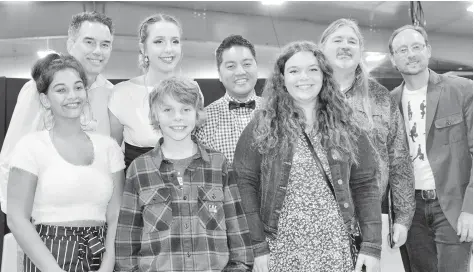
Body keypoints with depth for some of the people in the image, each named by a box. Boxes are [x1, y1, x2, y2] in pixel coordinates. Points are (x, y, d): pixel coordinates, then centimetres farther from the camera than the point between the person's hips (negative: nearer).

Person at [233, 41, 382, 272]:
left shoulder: (345, 128, 3)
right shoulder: (261, 127, -4)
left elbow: (365, 185, 2)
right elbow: (245, 184, -7)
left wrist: (371, 246, -5)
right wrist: (258, 247, -12)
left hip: (336, 251, 2)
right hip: (281, 250, -2)